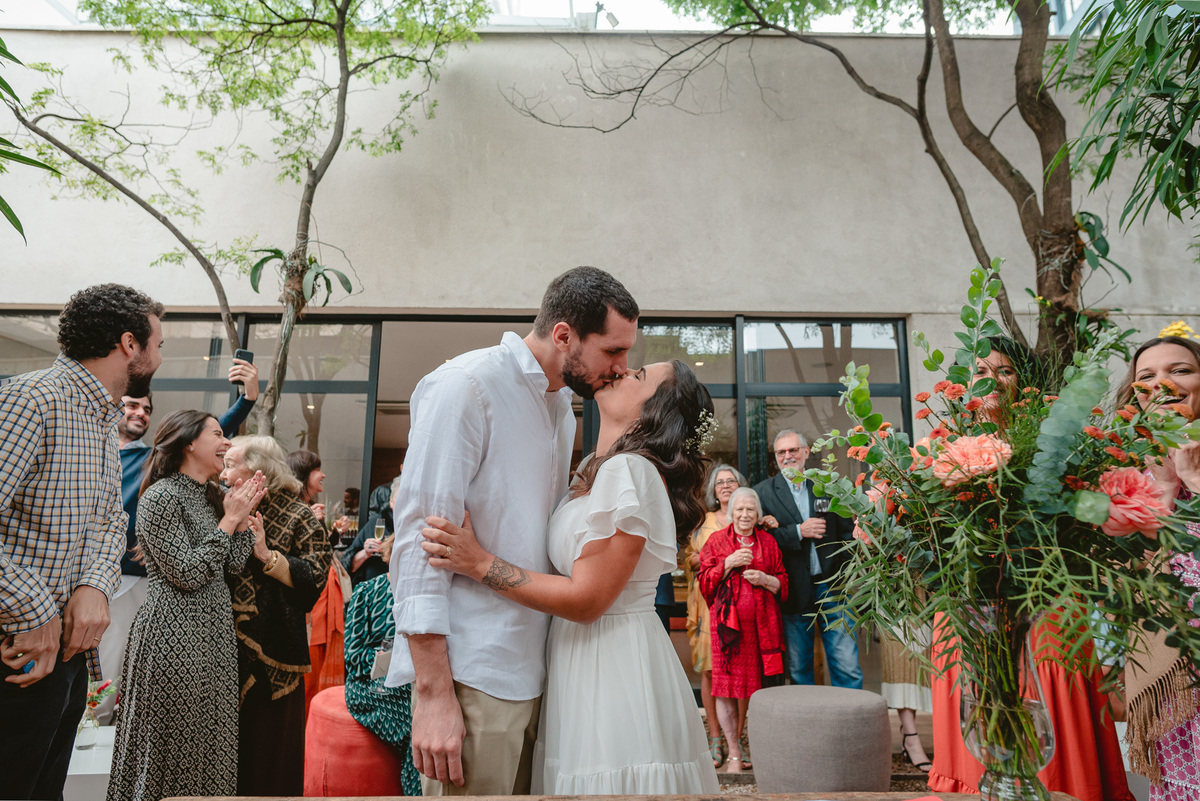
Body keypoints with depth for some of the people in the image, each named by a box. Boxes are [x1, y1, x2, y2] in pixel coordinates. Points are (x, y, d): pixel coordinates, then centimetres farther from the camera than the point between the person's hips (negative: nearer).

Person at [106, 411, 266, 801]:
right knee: (174, 743, 3)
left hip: (215, 631, 8)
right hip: (176, 634, -8)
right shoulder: (161, 496, -12)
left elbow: (235, 563, 7)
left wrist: (242, 514, -2)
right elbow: (187, 574, -18)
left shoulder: (212, 495, 13)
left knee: (211, 739, 13)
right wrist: (230, 519, -12)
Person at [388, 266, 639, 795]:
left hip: (536, 668, 8)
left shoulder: (563, 408, 15)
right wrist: (434, 693, -19)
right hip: (473, 672, -8)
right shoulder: (466, 385, -12)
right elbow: (421, 534, -17)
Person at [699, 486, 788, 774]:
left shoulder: (768, 543, 12)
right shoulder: (716, 541, 8)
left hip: (760, 624, 2)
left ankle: (738, 738, 24)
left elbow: (784, 584, 12)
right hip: (726, 621, -1)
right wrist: (728, 564, -9)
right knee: (727, 685, -3)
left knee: (750, 684, 3)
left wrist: (766, 580, -7)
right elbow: (705, 583, 4)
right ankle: (735, 754, 7)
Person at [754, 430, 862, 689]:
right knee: (799, 670, 9)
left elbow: (847, 532, 10)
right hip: (794, 592, -1)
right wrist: (798, 531, -16)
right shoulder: (762, 492, 3)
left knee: (848, 667, -1)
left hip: (833, 587, 1)